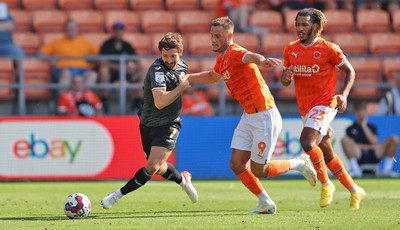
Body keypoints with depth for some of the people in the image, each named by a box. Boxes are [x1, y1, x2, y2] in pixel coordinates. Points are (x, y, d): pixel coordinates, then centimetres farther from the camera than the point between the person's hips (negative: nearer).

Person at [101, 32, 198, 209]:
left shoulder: (182, 66, 0)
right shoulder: (158, 70, -22)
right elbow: (160, 102, -33)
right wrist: (182, 87, -26)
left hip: (169, 125, 2)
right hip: (148, 124, -2)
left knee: (153, 166, -15)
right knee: (158, 167, 14)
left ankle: (118, 195, -5)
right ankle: (183, 180, 46)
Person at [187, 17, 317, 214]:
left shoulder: (234, 53, -18)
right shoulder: (222, 59, 11)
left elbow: (250, 56, -45)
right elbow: (213, 76, 36)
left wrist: (262, 61, -67)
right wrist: (187, 78, 33)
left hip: (265, 116, -9)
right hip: (249, 117, 9)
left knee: (258, 171, -4)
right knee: (236, 164, 2)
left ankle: (299, 164, 18)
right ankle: (265, 204, 16)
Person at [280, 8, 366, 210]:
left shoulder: (328, 49, -10)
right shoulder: (291, 49, 5)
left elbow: (349, 71, 0)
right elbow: (285, 81, 13)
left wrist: (344, 94, -15)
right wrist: (286, 77, -12)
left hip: (324, 105, -7)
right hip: (305, 108, 7)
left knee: (306, 141, -27)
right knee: (327, 154, 12)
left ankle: (326, 184, -10)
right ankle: (355, 190, 26)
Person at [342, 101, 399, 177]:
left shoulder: (372, 127, 20)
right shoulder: (350, 129, 14)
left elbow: (374, 141, 1)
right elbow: (351, 145, 0)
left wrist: (364, 126, 6)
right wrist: (368, 146, -5)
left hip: (374, 156, 2)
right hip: (358, 155, -2)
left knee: (394, 138, -14)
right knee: (345, 140, -30)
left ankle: (387, 169, -16)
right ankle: (356, 170, -33)